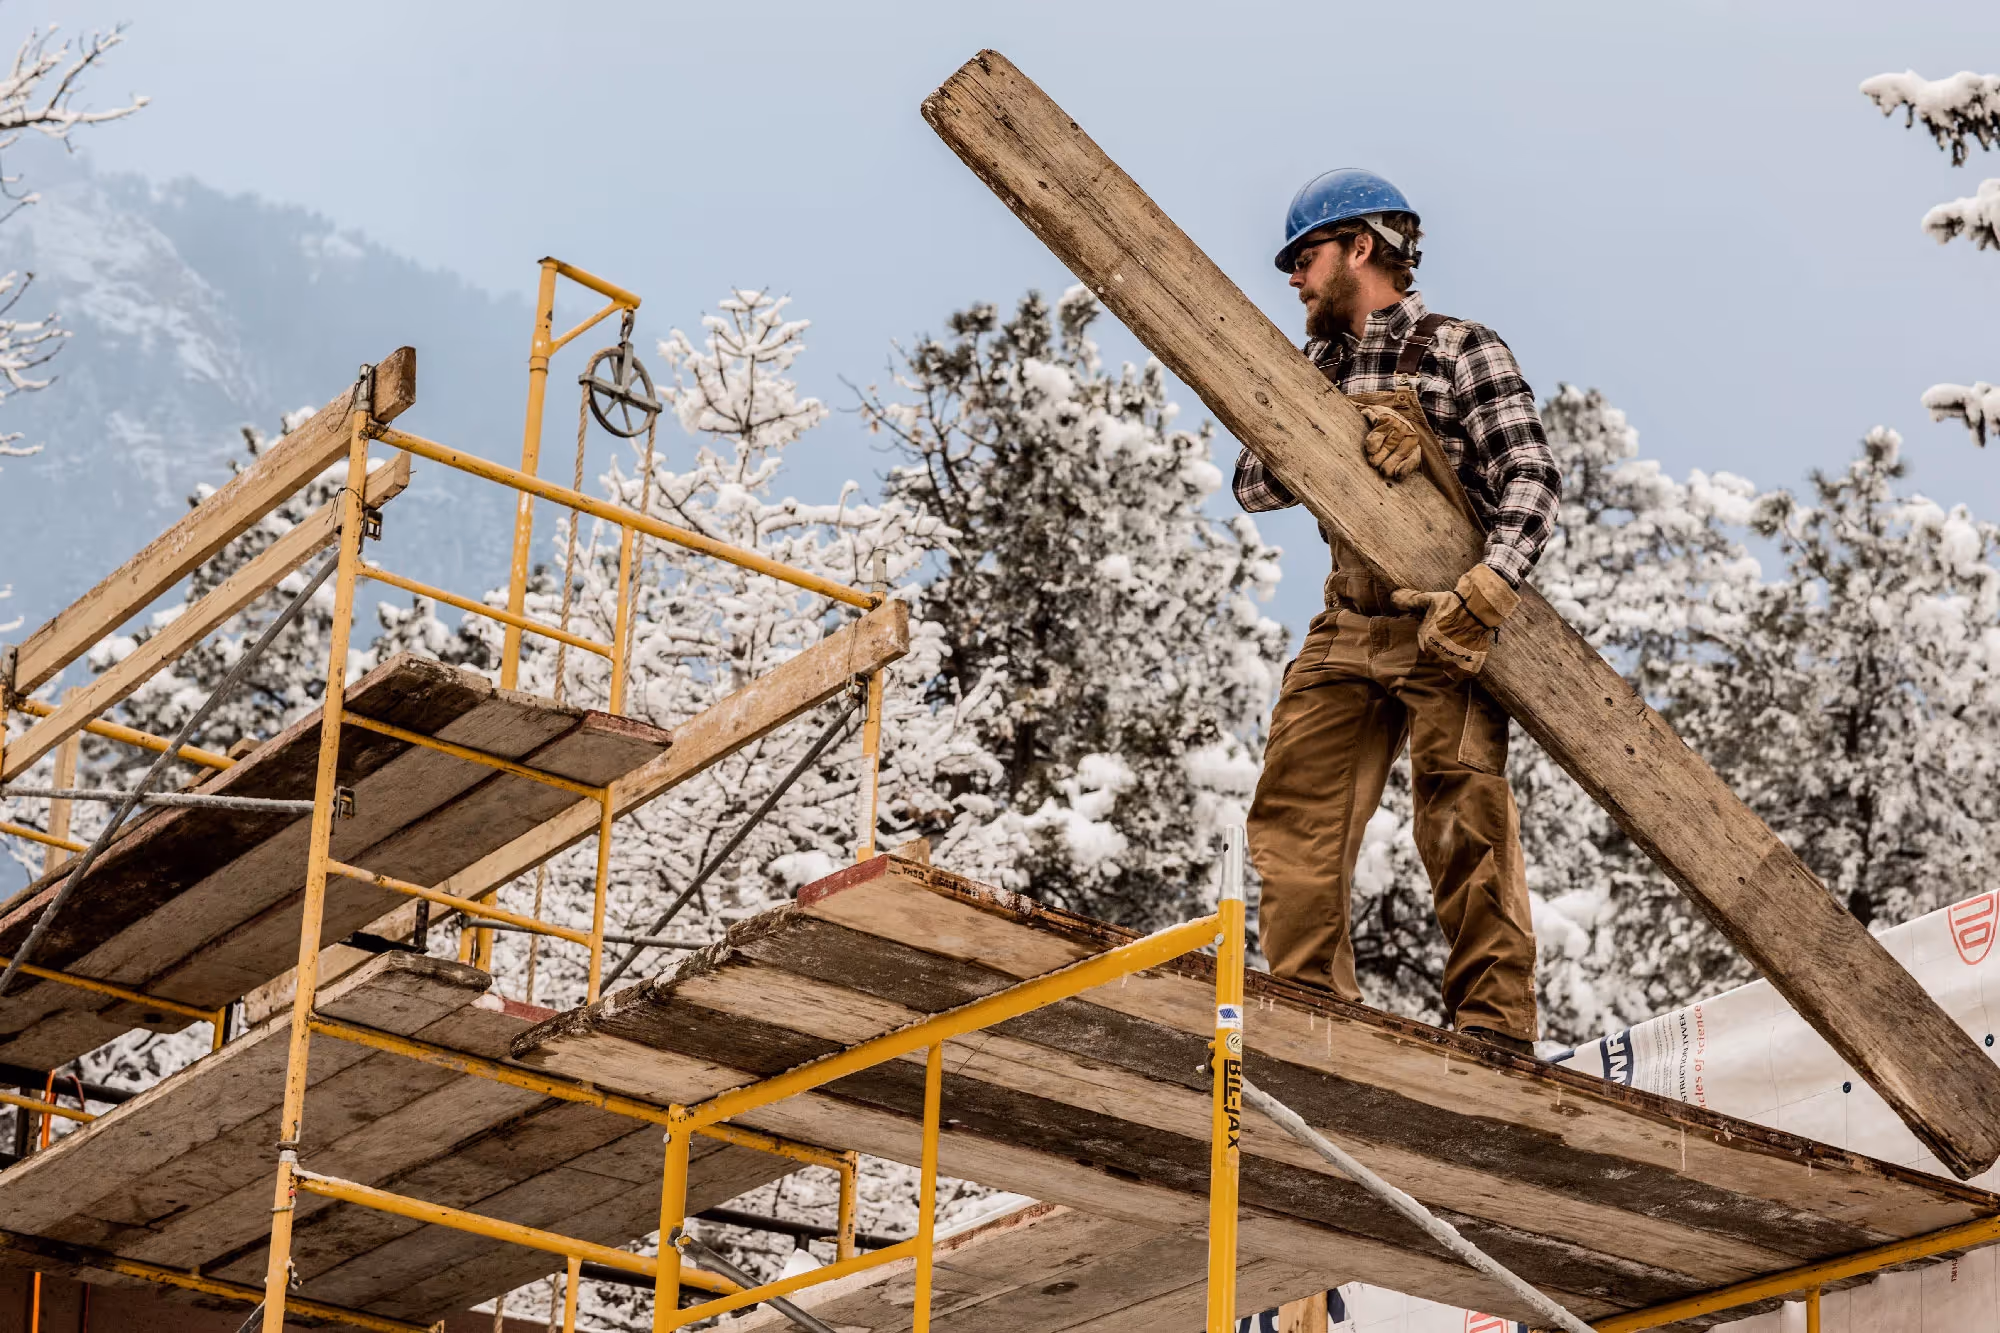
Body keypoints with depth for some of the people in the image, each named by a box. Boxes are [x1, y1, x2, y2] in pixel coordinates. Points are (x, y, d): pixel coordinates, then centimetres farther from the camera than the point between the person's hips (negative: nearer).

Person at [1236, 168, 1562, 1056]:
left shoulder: (1462, 353, -4)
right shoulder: (1316, 368, 16)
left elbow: (1532, 480, -13)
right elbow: (1255, 482, 5)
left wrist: (1486, 591, -28)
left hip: (1446, 631, -6)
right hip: (1350, 626, 6)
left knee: (1462, 824, -11)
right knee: (1294, 815, 1)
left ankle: (1494, 1023, -7)